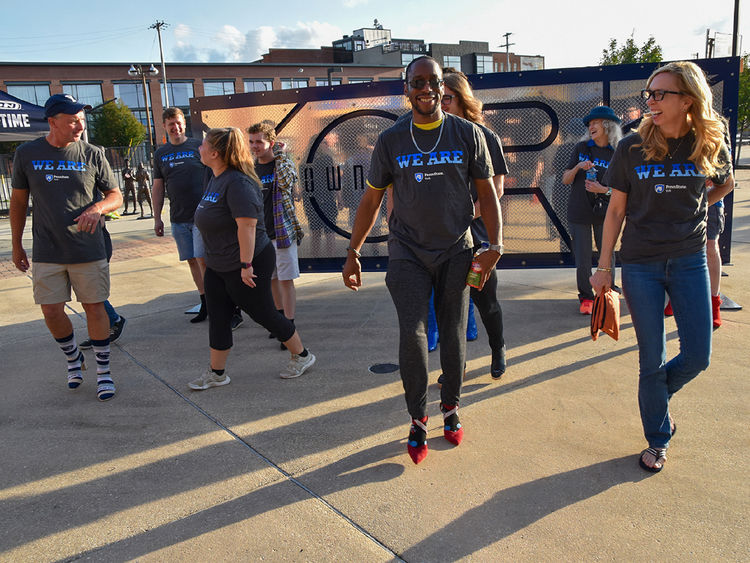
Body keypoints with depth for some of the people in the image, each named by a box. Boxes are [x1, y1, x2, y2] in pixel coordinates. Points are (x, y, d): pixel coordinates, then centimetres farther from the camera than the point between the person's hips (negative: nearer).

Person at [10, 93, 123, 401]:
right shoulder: (27, 154, 1)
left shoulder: (92, 154, -2)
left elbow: (116, 195, 5)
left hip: (88, 250, -1)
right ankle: (73, 359, 30)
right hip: (46, 254, 1)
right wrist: (16, 245, 12)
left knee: (94, 308, 4)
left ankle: (103, 371, 18)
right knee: (52, 312, 3)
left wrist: (97, 208, -17)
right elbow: (19, 200, 10)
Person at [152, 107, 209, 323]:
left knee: (203, 259, -9)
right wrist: (157, 218, 11)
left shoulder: (198, 146, 1)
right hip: (178, 218, 4)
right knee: (192, 261, 8)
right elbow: (158, 187, 14)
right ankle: (205, 304, 18)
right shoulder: (160, 154, 12)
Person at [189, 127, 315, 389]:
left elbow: (247, 224, -28)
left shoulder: (237, 183, -22)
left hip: (245, 265, -9)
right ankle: (216, 373, 23)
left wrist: (246, 264, -27)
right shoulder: (215, 180, 9)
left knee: (263, 314, 4)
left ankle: (301, 356, 23)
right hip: (217, 266, 9)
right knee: (217, 318, 11)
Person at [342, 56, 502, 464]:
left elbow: (487, 192, 5)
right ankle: (417, 419, 10)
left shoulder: (468, 134, 1)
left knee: (453, 335, 8)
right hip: (408, 252, 0)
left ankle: (450, 408, 28)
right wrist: (353, 253, 4)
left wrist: (495, 247, -2)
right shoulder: (391, 140, 1)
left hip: (455, 251, 1)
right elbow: (371, 199, 6)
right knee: (412, 334, -6)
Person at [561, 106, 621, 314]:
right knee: (582, 258, 2)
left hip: (604, 212, 0)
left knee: (607, 255, 5)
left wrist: (603, 189, -17)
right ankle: (586, 298, 17)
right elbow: (565, 180, 3)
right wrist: (577, 168, -16)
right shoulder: (581, 148, 3)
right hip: (579, 211, 0)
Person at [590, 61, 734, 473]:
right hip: (641, 265, -1)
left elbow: (726, 184, 20)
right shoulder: (632, 148, -6)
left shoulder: (710, 146, -3)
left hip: (689, 261, 2)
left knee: (697, 357, 3)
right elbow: (616, 210, -1)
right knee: (652, 360, 4)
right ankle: (658, 440, 24)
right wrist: (603, 267, -1)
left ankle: (656, 396, 36)